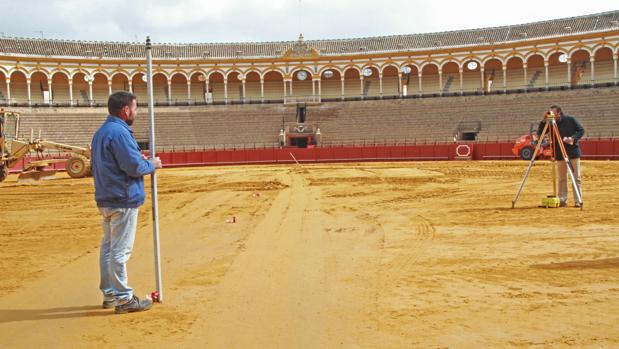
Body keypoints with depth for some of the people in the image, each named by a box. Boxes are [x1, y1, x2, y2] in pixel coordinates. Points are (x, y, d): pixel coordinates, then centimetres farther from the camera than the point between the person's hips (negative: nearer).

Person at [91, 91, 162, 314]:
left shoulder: (101, 132, 14)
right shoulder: (119, 132, -18)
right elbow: (134, 166, -22)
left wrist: (139, 159, 12)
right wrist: (151, 164, -4)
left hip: (105, 199, 10)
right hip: (123, 200, -10)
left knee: (108, 247, 15)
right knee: (120, 250, -5)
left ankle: (109, 294, 24)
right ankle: (123, 299, 2)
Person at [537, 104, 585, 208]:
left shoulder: (570, 120, -2)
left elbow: (581, 131, 2)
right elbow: (539, 133, -2)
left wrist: (573, 138, -16)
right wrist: (544, 121, -14)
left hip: (573, 152, -2)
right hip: (560, 154, 2)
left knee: (576, 178, 0)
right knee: (562, 178, 3)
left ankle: (578, 201, 3)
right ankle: (562, 200, 6)